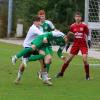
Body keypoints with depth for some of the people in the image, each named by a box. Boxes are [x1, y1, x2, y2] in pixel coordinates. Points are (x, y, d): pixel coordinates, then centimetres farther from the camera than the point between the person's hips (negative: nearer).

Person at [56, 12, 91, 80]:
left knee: (85, 59, -16)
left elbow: (88, 35, 3)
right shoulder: (72, 26, 1)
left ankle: (87, 75, 0)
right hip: (75, 44, 3)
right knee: (68, 59, 4)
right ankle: (61, 73, 19)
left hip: (83, 44, -3)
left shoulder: (84, 26, -7)